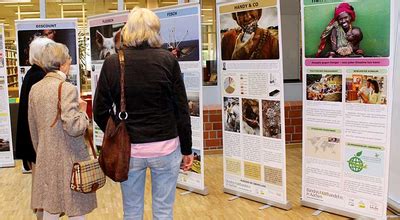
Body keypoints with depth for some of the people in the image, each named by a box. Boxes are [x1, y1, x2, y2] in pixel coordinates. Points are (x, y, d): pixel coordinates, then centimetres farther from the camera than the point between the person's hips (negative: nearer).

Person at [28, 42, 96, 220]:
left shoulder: (35, 89, 5)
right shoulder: (67, 88, -17)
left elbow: (33, 127, 13)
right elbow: (74, 127, -23)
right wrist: (82, 110, -5)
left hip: (46, 159, 7)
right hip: (68, 159, -7)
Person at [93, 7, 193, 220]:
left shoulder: (112, 62, -4)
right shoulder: (168, 60, -7)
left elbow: (100, 112, -1)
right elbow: (181, 109, -5)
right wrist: (187, 149, 5)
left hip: (128, 149, 1)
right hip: (165, 147, -1)